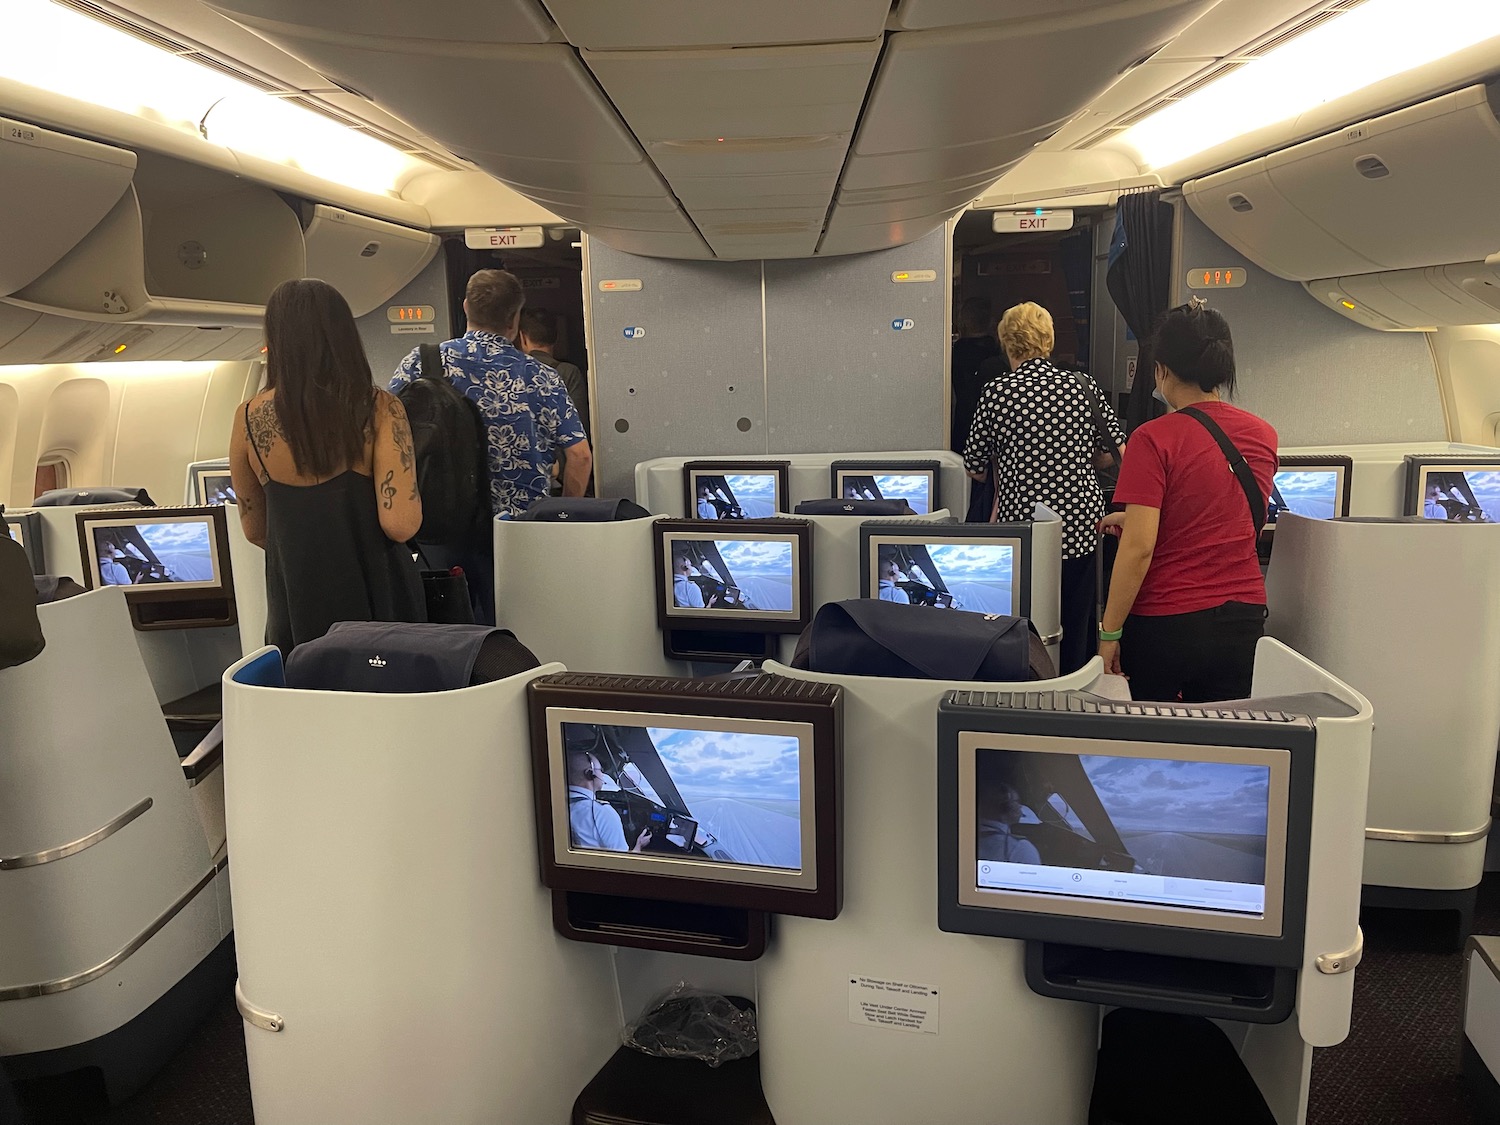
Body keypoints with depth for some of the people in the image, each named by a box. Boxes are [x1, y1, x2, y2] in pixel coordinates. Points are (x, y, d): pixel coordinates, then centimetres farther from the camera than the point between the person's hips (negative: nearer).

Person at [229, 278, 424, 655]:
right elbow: (400, 524, -19)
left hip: (296, 608, 2)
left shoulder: (249, 418, -3)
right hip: (378, 599, -2)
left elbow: (254, 530, 7)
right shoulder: (380, 409, -11)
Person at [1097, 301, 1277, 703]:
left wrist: (1110, 631, -11)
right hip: (1244, 620, 5)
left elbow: (1139, 548, -18)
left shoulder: (1153, 440, -14)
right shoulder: (1263, 435, 4)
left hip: (1166, 624, -5)